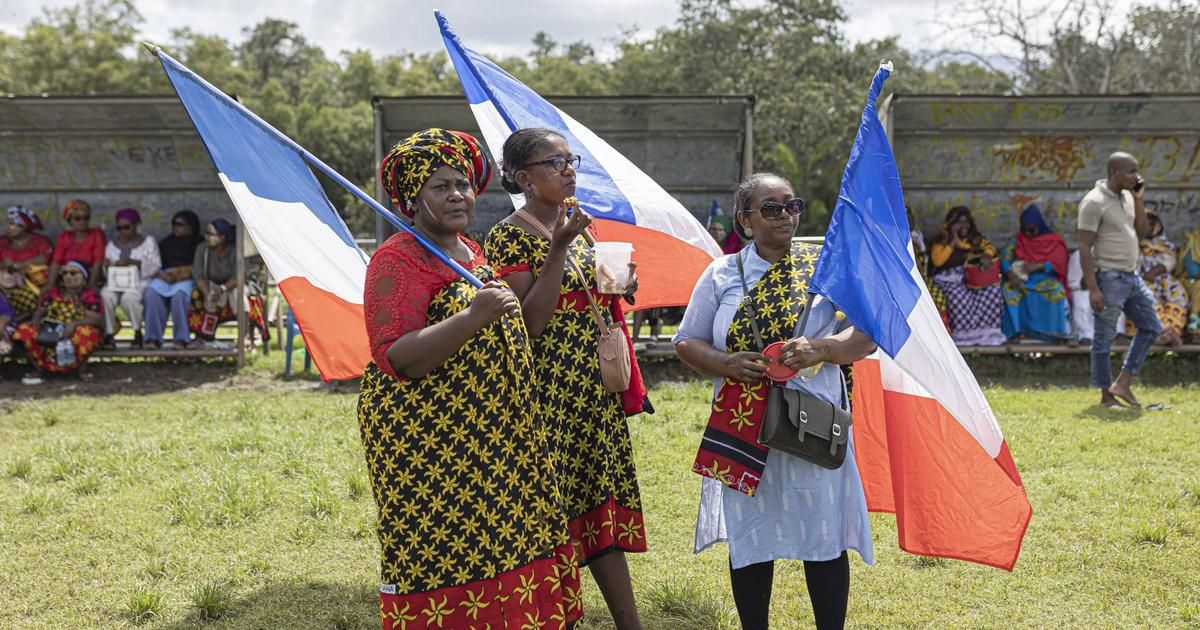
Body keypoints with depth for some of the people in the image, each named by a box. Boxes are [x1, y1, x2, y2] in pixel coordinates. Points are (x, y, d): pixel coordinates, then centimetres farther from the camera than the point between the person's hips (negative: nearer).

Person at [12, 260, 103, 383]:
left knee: (87, 333, -38)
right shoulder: (53, 292, 16)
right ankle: (39, 368, -1)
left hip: (75, 336, -4)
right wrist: (36, 320, -11)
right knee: (24, 331, -21)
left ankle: (79, 369, -8)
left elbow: (97, 318, -13)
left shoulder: (90, 295, 1)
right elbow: (39, 311, 14)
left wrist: (74, 324, -29)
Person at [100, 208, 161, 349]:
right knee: (105, 295, -32)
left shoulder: (148, 241, 10)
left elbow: (155, 265, -4)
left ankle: (138, 333, -19)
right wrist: (107, 266, -10)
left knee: (128, 297, -37)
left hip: (139, 281, -3)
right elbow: (107, 272, 15)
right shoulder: (112, 244, 20)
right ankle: (108, 335, -25)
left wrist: (133, 262, -17)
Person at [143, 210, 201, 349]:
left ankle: (181, 338, -38)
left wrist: (180, 274, -15)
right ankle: (154, 337, -34)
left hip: (186, 279, -3)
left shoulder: (199, 244, 15)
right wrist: (161, 275, -8)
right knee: (151, 292, -32)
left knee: (179, 293, -39)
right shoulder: (165, 243, 26)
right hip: (165, 276, 3)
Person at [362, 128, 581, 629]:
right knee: (436, 561, -5)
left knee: (498, 546, 11)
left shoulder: (474, 253, 15)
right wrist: (473, 318, -30)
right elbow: (394, 358, -22)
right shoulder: (397, 260, -11)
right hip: (426, 443, -8)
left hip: (492, 436, 8)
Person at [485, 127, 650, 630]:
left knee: (604, 501, 10)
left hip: (595, 389, 7)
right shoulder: (509, 237, -10)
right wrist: (557, 249, -22)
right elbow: (529, 323, -18)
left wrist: (617, 290, 2)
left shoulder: (576, 226, 13)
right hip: (550, 392, -7)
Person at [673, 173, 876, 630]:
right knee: (750, 538, 9)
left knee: (824, 537, 4)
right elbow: (686, 342, 8)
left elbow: (866, 334, 2)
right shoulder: (722, 273, 5)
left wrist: (823, 348, -18)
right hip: (743, 427, 1)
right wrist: (725, 363, -11)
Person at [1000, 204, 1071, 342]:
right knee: (1008, 289, -32)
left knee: (1057, 290, -35)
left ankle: (1059, 331, -32)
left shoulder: (1054, 242, 6)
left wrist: (1037, 265, -21)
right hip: (1022, 280, 1)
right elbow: (1005, 259, 0)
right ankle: (1015, 330, -32)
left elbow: (1058, 265, -5)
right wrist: (1010, 274, -21)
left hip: (1046, 280, -1)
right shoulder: (1018, 240, 12)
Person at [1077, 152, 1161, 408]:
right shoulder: (1094, 201, -14)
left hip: (1132, 276, 9)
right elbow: (1084, 248, -17)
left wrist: (1138, 200, 1)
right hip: (1109, 278, -9)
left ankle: (1123, 384, 15)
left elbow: (1143, 231, 13)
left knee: (1151, 328, 11)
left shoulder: (1127, 197, 11)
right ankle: (1106, 395, 10)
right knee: (1104, 339, 1)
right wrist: (1092, 288, -21)